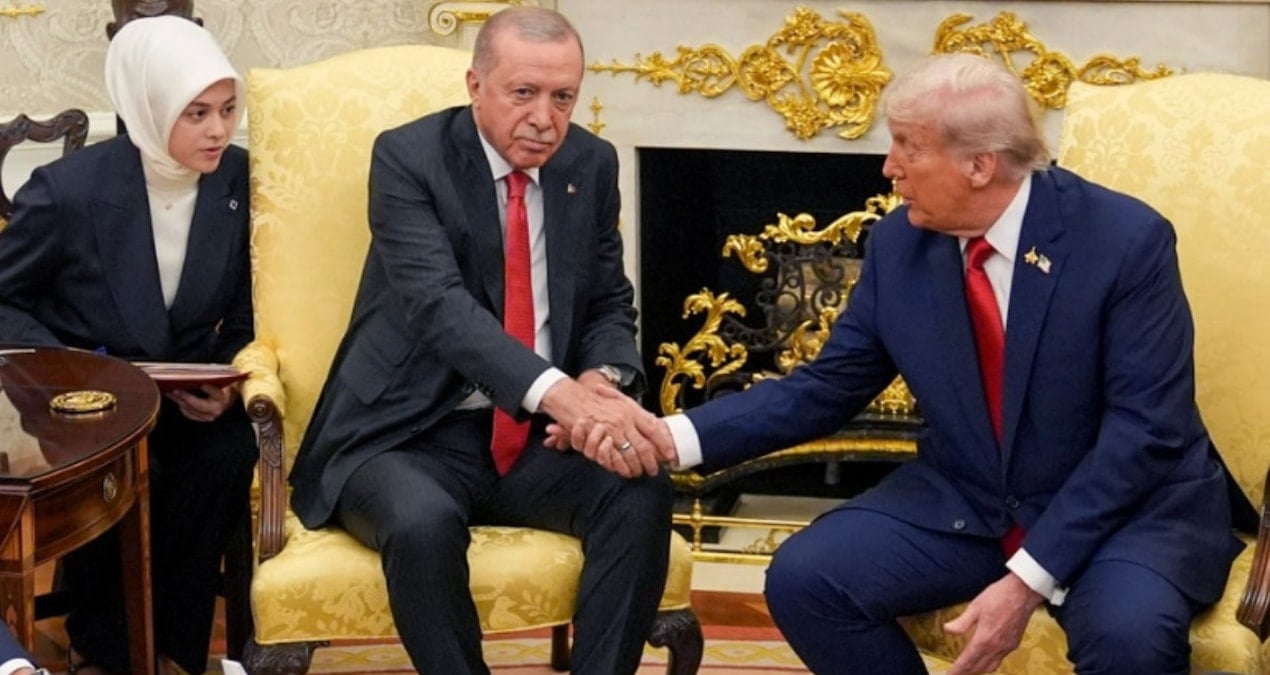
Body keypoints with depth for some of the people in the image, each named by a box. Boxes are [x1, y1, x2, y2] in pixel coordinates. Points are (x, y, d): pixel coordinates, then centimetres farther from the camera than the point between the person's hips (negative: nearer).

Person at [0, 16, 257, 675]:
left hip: (184, 397, 3)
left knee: (230, 453, -29)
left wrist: (226, 384, -15)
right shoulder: (68, 188, -16)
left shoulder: (242, 181, -6)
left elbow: (245, 318, 5)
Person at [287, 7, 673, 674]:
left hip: (535, 437, 4)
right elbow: (440, 303, -26)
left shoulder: (590, 164, 5)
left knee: (641, 493, -24)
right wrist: (558, 392, -41)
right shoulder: (408, 157, -11)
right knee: (423, 520, -36)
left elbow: (610, 306, 13)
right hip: (413, 435, -4)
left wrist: (602, 377, -13)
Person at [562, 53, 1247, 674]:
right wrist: (674, 436, -11)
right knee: (803, 578, -15)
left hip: (1132, 503, -5)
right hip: (962, 505, 5)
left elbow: (1143, 430, -20)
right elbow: (825, 388, 4)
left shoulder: (1126, 240, -18)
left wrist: (1029, 578, -28)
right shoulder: (899, 245, -3)